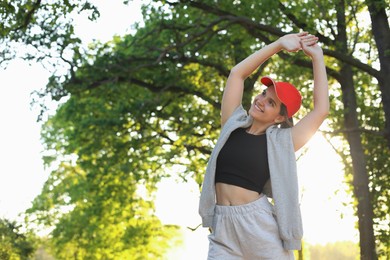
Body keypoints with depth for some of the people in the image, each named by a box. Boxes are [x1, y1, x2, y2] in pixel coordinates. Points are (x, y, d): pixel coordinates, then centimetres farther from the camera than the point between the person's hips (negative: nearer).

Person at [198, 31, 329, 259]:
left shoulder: (281, 141, 3)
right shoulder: (233, 124, 12)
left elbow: (321, 110, -3)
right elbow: (238, 73, 10)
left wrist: (317, 56, 3)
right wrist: (279, 45, 10)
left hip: (259, 224, -3)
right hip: (223, 228, 3)